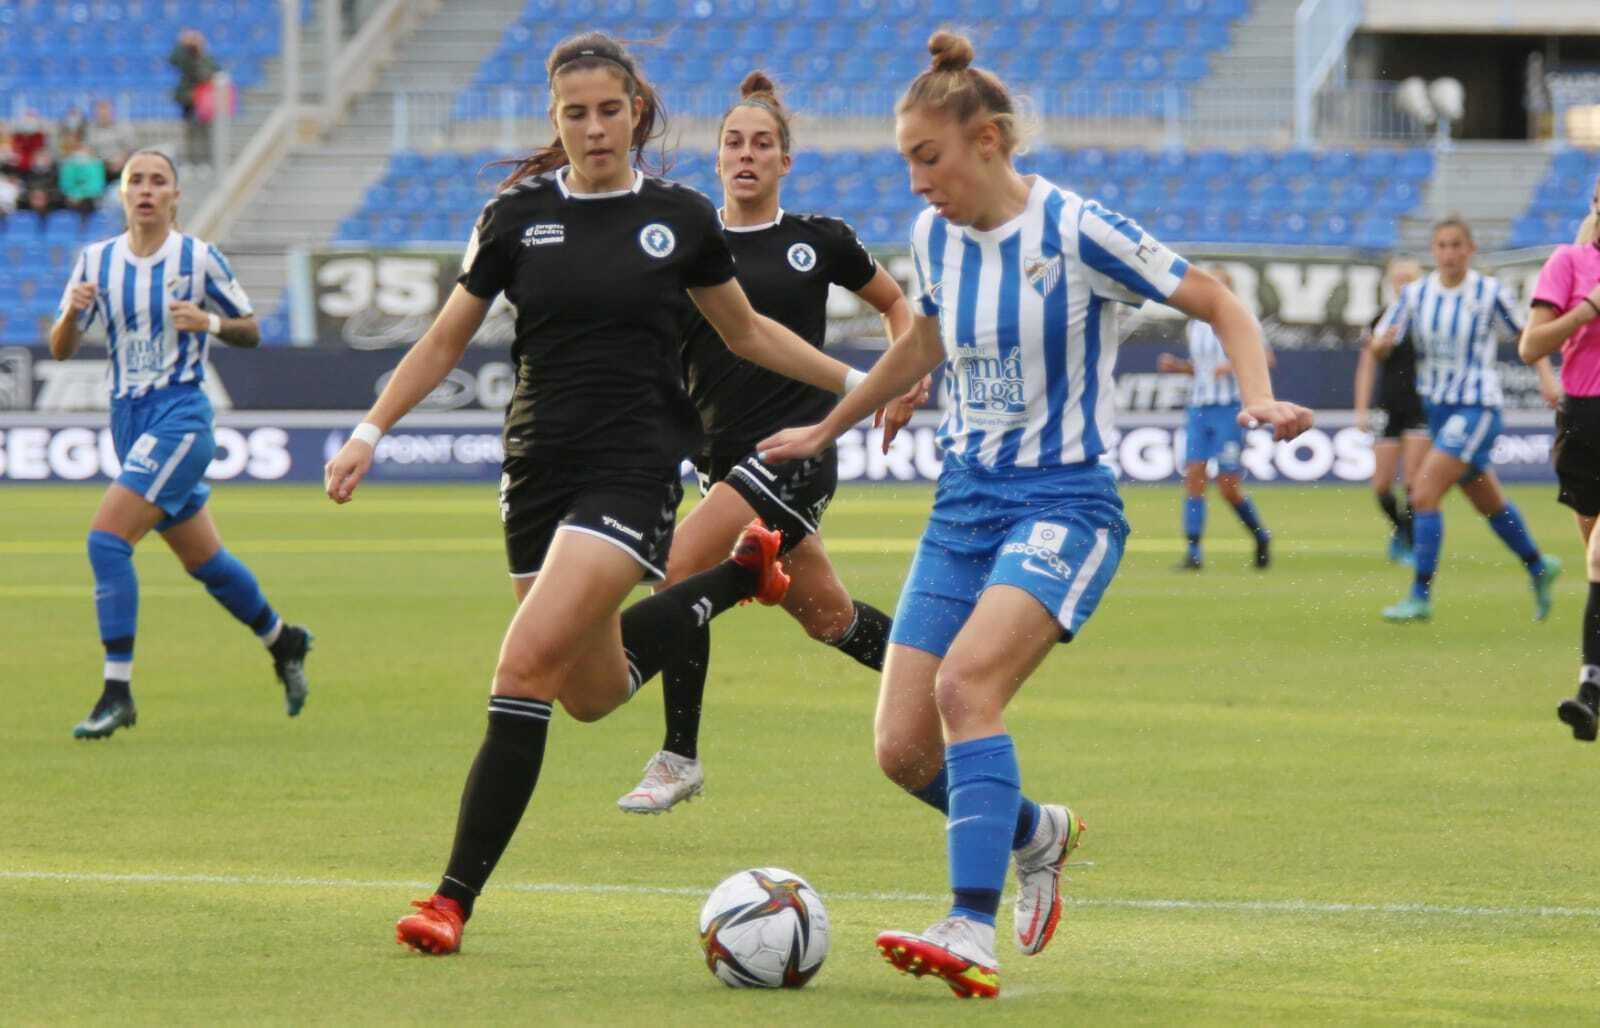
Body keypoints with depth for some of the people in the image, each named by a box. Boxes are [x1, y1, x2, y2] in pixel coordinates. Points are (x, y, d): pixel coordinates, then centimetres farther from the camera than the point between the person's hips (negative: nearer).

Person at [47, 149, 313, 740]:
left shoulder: (199, 258, -5)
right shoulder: (96, 260, 5)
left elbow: (251, 332, 4)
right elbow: (60, 350, 5)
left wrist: (210, 322, -17)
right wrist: (72, 312, -16)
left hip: (180, 417, -5)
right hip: (128, 419, 5)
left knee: (107, 538, -20)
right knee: (203, 561, 15)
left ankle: (117, 692, -16)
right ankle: (283, 641, 39)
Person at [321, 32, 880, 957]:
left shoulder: (681, 218, 0)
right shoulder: (517, 216, 2)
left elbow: (748, 333, 16)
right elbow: (447, 340, 10)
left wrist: (858, 383, 13)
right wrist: (370, 433, 1)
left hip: (633, 472, -4)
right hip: (538, 470, 4)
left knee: (527, 664, -20)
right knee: (592, 693, 13)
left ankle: (456, 898, -15)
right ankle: (742, 575, 40)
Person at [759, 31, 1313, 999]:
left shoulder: (1076, 231, -13)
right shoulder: (936, 236, 6)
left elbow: (1222, 306, -7)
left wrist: (1259, 399, -25)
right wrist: (824, 431, 36)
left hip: (1064, 502, -7)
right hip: (965, 501, 7)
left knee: (966, 680, -31)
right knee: (904, 751, -3)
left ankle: (972, 936, -34)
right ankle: (1036, 833, 28)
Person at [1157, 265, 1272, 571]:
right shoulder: (1194, 328, 12)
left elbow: (1266, 358, -5)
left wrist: (1234, 366, -19)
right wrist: (1177, 366, 5)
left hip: (1229, 409, -5)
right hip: (1198, 408, 5)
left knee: (1228, 486, -4)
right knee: (1193, 475, -7)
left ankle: (1261, 537, 20)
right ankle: (1193, 552, -7)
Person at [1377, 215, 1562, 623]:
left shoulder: (1490, 294, -9)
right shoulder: (1415, 294, 0)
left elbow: (1524, 336, 5)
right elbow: (1378, 344, -2)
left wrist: (1546, 375, -6)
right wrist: (1384, 340, -24)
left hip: (1477, 408, -5)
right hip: (1438, 407, 5)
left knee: (1424, 494, -17)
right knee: (1490, 504, 18)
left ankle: (1421, 596, -13)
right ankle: (1538, 567, 40)